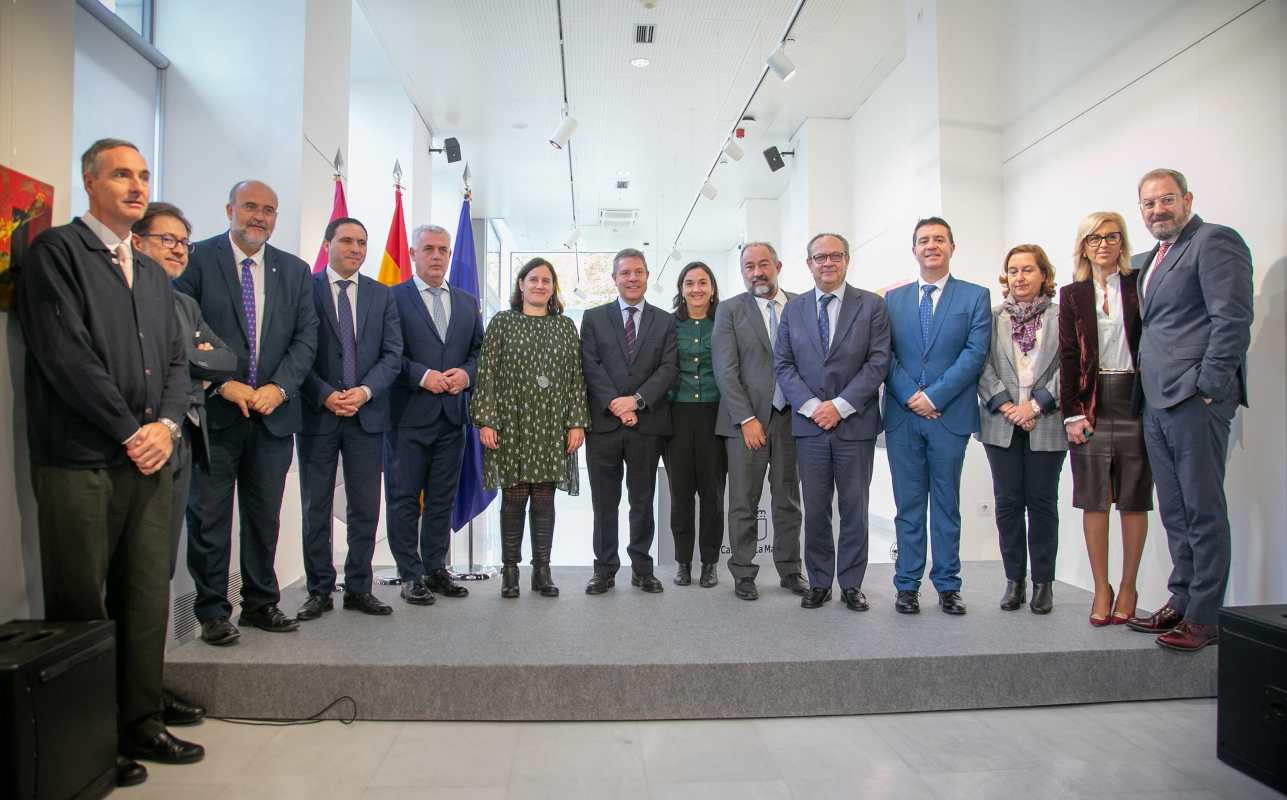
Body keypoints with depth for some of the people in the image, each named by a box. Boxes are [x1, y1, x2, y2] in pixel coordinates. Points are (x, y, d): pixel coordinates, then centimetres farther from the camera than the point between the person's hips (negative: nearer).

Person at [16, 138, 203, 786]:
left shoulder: (154, 275, 20)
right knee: (81, 610, 2)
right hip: (80, 462, -6)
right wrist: (130, 431, -11)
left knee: (147, 603, 9)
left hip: (148, 461, 6)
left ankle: (138, 725, 21)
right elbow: (65, 355, -11)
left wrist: (165, 424, -2)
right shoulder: (55, 251, -1)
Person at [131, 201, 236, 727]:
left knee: (161, 567, 11)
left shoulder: (185, 305, 21)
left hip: (182, 443, 8)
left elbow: (227, 361, 14)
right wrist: (197, 361, -7)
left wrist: (183, 358, -2)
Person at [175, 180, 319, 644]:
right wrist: (223, 384, -14)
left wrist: (279, 387, -8)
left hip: (274, 413, 4)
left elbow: (306, 337, 6)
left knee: (265, 515, 11)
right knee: (209, 516, 3)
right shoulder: (198, 259, 0)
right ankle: (212, 611, 16)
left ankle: (261, 603, 23)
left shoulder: (294, 270, 11)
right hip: (215, 411, -3)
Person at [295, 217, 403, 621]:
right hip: (317, 414, -2)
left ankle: (358, 588, 18)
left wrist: (365, 391, -11)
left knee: (365, 508, 6)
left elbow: (392, 355, 4)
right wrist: (325, 396, -14)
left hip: (367, 415, 2)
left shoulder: (382, 295, 10)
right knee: (316, 508, 6)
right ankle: (319, 591, 18)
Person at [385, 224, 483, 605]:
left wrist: (466, 373, -5)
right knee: (405, 498, 2)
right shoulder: (392, 298, -1)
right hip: (408, 415, -5)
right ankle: (411, 576, 12)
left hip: (452, 415, 5)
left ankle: (436, 569, 23)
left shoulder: (468, 303, 14)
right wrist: (422, 376, -17)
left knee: (443, 498, 11)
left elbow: (479, 352, 14)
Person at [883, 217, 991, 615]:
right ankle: (907, 585, 13)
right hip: (902, 416, 2)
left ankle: (947, 585, 16)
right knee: (908, 504, 6)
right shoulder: (893, 298, 11)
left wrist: (934, 396, -13)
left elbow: (975, 353, -5)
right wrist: (909, 396, -10)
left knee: (947, 504, 7)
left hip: (950, 415, -1)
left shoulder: (975, 296, 5)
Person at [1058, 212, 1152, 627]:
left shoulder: (1140, 285, 5)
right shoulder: (1072, 295, 9)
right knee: (1094, 499, 1)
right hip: (1092, 403, 1)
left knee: (1133, 499, 4)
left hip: (1135, 398, -1)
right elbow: (1068, 356, 4)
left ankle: (1127, 588, 16)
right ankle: (1101, 588, 11)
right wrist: (1071, 413, -4)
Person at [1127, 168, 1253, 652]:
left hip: (1195, 399, -9)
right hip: (1157, 403, 9)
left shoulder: (1215, 241, -4)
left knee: (1204, 512, -3)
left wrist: (1208, 387, -17)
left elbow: (1232, 319, -14)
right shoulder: (1152, 259, 22)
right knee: (1175, 512, 13)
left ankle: (1203, 618, 4)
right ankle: (1181, 603, 21)